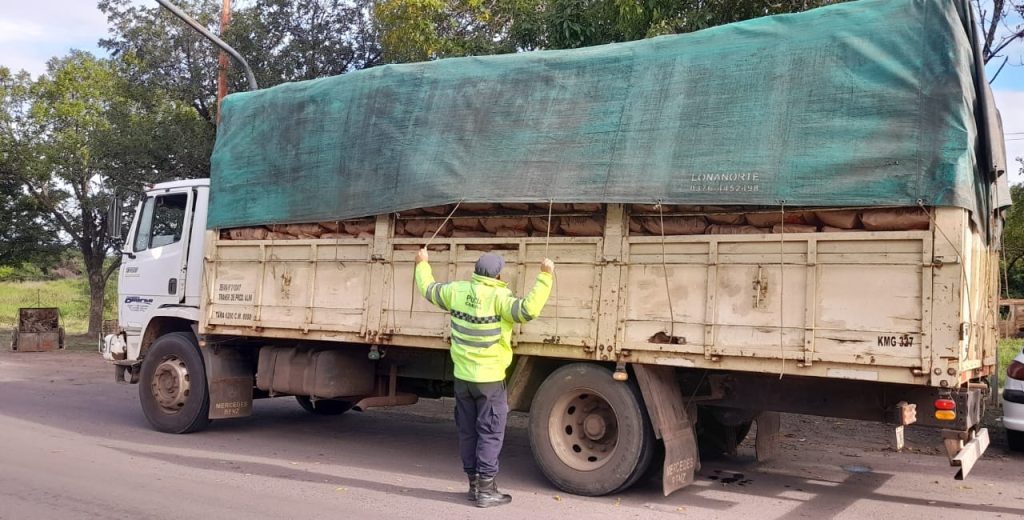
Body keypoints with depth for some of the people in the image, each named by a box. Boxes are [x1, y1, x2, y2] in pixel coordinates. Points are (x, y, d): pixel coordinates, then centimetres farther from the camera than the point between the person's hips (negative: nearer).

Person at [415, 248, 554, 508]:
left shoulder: (456, 291, 0)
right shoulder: (498, 296, -18)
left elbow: (428, 289, 16)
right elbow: (528, 310, -30)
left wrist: (422, 264, 33)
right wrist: (545, 277, -26)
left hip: (462, 377, 6)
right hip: (490, 379, -6)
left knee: (468, 433, 14)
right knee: (490, 434, 1)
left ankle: (474, 484, 24)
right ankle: (486, 490, 3)